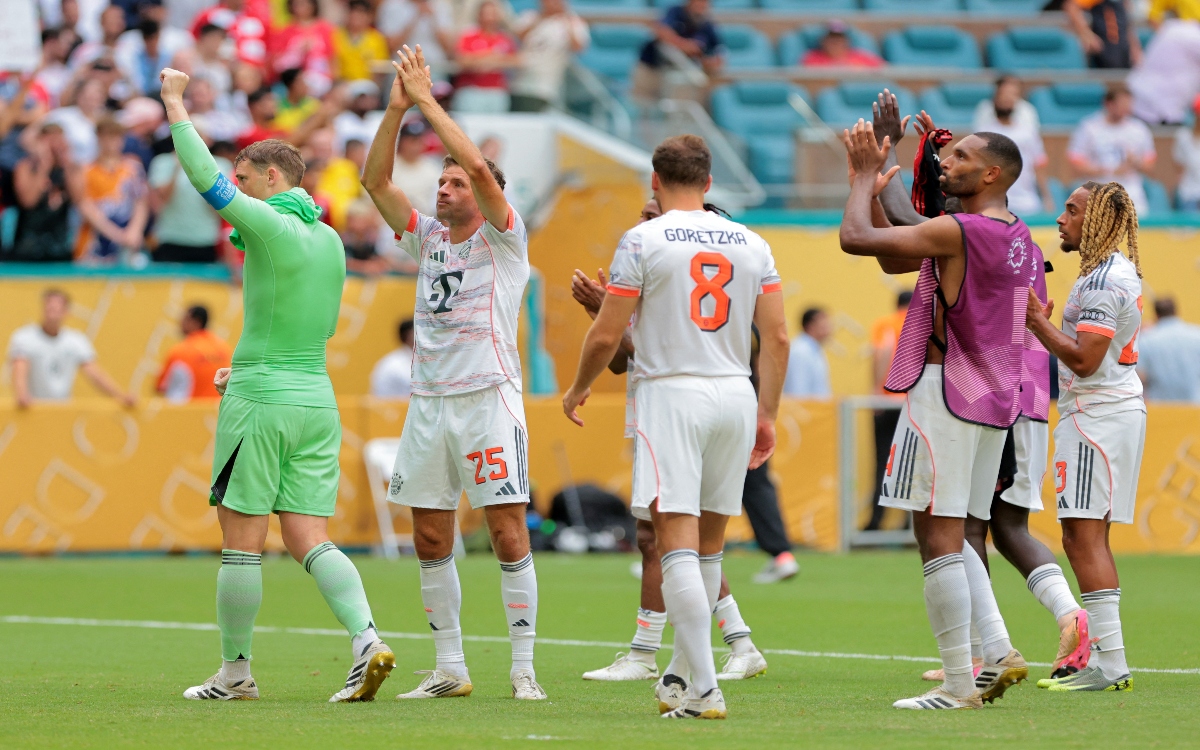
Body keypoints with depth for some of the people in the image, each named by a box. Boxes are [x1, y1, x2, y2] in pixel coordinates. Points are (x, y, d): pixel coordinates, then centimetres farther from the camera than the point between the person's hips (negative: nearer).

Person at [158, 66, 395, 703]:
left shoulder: (270, 225, -12)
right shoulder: (329, 240, 13)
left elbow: (202, 175, -11)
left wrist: (174, 103, 1)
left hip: (261, 403, -7)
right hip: (317, 398, 7)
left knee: (242, 540, 2)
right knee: (309, 540, 4)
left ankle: (234, 671, 8)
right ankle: (367, 641, -16)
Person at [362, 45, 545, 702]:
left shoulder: (503, 239, -1)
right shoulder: (426, 239, 14)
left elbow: (480, 167, -16)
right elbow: (375, 180, 7)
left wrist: (428, 101, -12)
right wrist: (396, 107, -3)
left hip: (489, 398, -6)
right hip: (429, 401, 6)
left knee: (507, 532, -8)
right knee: (430, 540, 5)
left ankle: (523, 667, -5)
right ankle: (449, 669, 12)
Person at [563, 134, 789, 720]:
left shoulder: (644, 241, -5)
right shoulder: (750, 243, 8)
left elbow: (607, 335, -5)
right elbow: (777, 336, 6)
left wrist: (579, 387, 13)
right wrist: (767, 415, 14)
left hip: (670, 392, -5)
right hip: (736, 393, 5)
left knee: (677, 544, -8)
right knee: (709, 545, 16)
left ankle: (704, 689, -17)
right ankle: (682, 674, 27)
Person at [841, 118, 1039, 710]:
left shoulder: (959, 231, -15)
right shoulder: (1018, 239, 15)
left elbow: (854, 238, -17)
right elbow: (893, 260, 23)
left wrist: (866, 175, -3)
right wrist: (872, 188, 19)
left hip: (945, 393, -9)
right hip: (993, 398, 9)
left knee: (937, 536, -6)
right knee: (950, 536, 18)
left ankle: (959, 684, -6)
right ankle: (999, 652, 6)